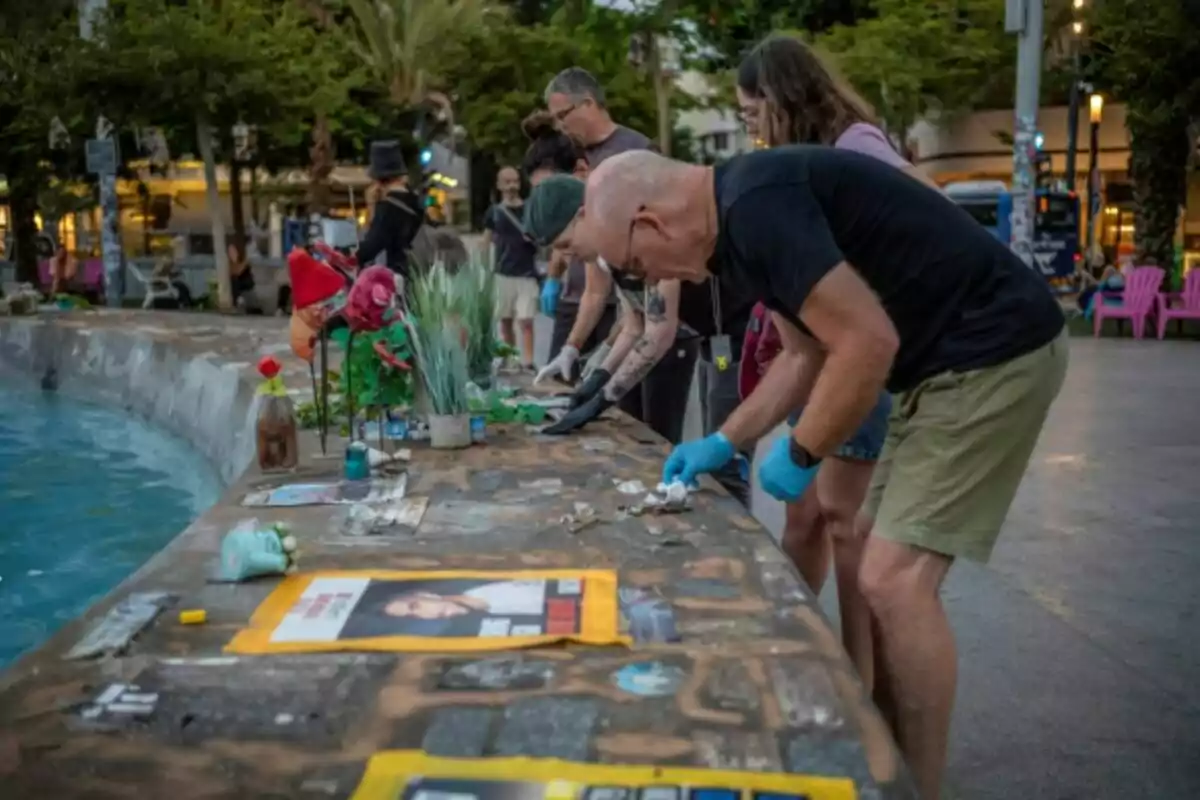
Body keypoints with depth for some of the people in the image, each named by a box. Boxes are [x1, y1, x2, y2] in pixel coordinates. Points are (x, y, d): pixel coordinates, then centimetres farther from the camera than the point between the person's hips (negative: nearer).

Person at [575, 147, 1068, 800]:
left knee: (895, 579, -12)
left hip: (993, 351, -10)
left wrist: (799, 455, -12)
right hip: (945, 360, 10)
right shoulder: (745, 208, 9)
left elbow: (868, 343, -25)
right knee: (887, 575, 12)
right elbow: (806, 354, 18)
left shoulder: (757, 206, -23)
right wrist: (725, 441, 15)